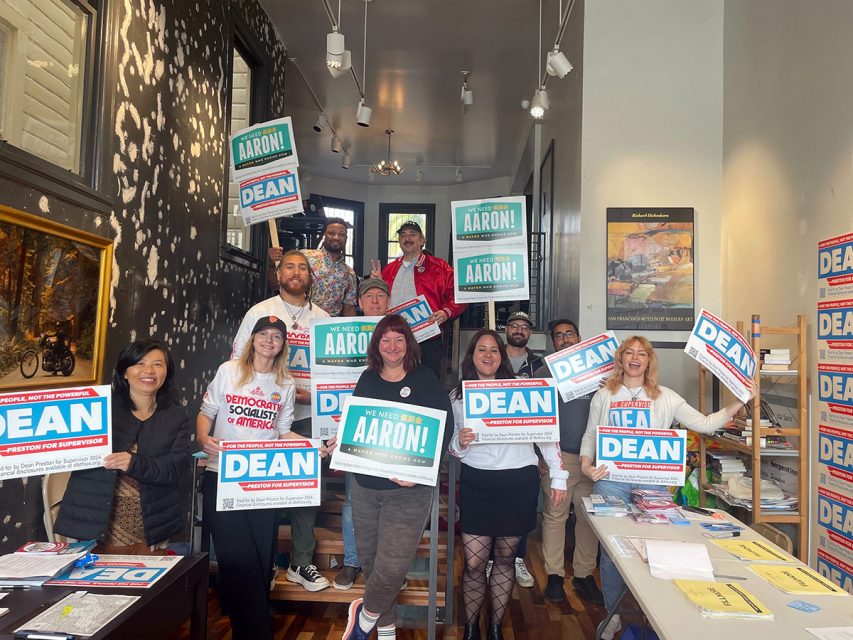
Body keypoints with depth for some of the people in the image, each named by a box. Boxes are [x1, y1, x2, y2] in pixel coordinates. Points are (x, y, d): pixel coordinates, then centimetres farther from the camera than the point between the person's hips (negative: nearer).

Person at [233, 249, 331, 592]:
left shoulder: (322, 318, 9)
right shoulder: (259, 312, 2)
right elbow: (238, 361, -2)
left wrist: (312, 394, -7)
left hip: (307, 414, 2)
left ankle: (301, 562, 19)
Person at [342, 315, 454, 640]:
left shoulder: (424, 380, -5)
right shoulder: (367, 379, 7)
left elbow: (444, 426, -9)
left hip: (409, 490, -4)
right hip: (365, 484, 4)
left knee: (393, 565, -8)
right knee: (369, 560, 13)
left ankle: (365, 614, 23)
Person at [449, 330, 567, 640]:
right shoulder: (457, 396, 4)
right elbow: (454, 450, 9)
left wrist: (558, 477, -2)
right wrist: (460, 443, -15)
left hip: (519, 482, 0)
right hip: (476, 483, 0)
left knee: (505, 558, 12)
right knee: (474, 562, 0)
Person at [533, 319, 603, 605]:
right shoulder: (544, 373, 5)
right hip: (558, 456, -2)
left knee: (589, 516, 6)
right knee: (554, 515, 2)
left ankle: (584, 575, 20)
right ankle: (554, 575, 15)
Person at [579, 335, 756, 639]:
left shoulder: (665, 398, 5)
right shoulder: (604, 396, 7)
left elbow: (703, 424, 1)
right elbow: (589, 435, 9)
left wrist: (739, 403, -8)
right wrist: (586, 464, -7)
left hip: (651, 481, 0)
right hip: (610, 480, 0)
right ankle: (612, 614, 24)